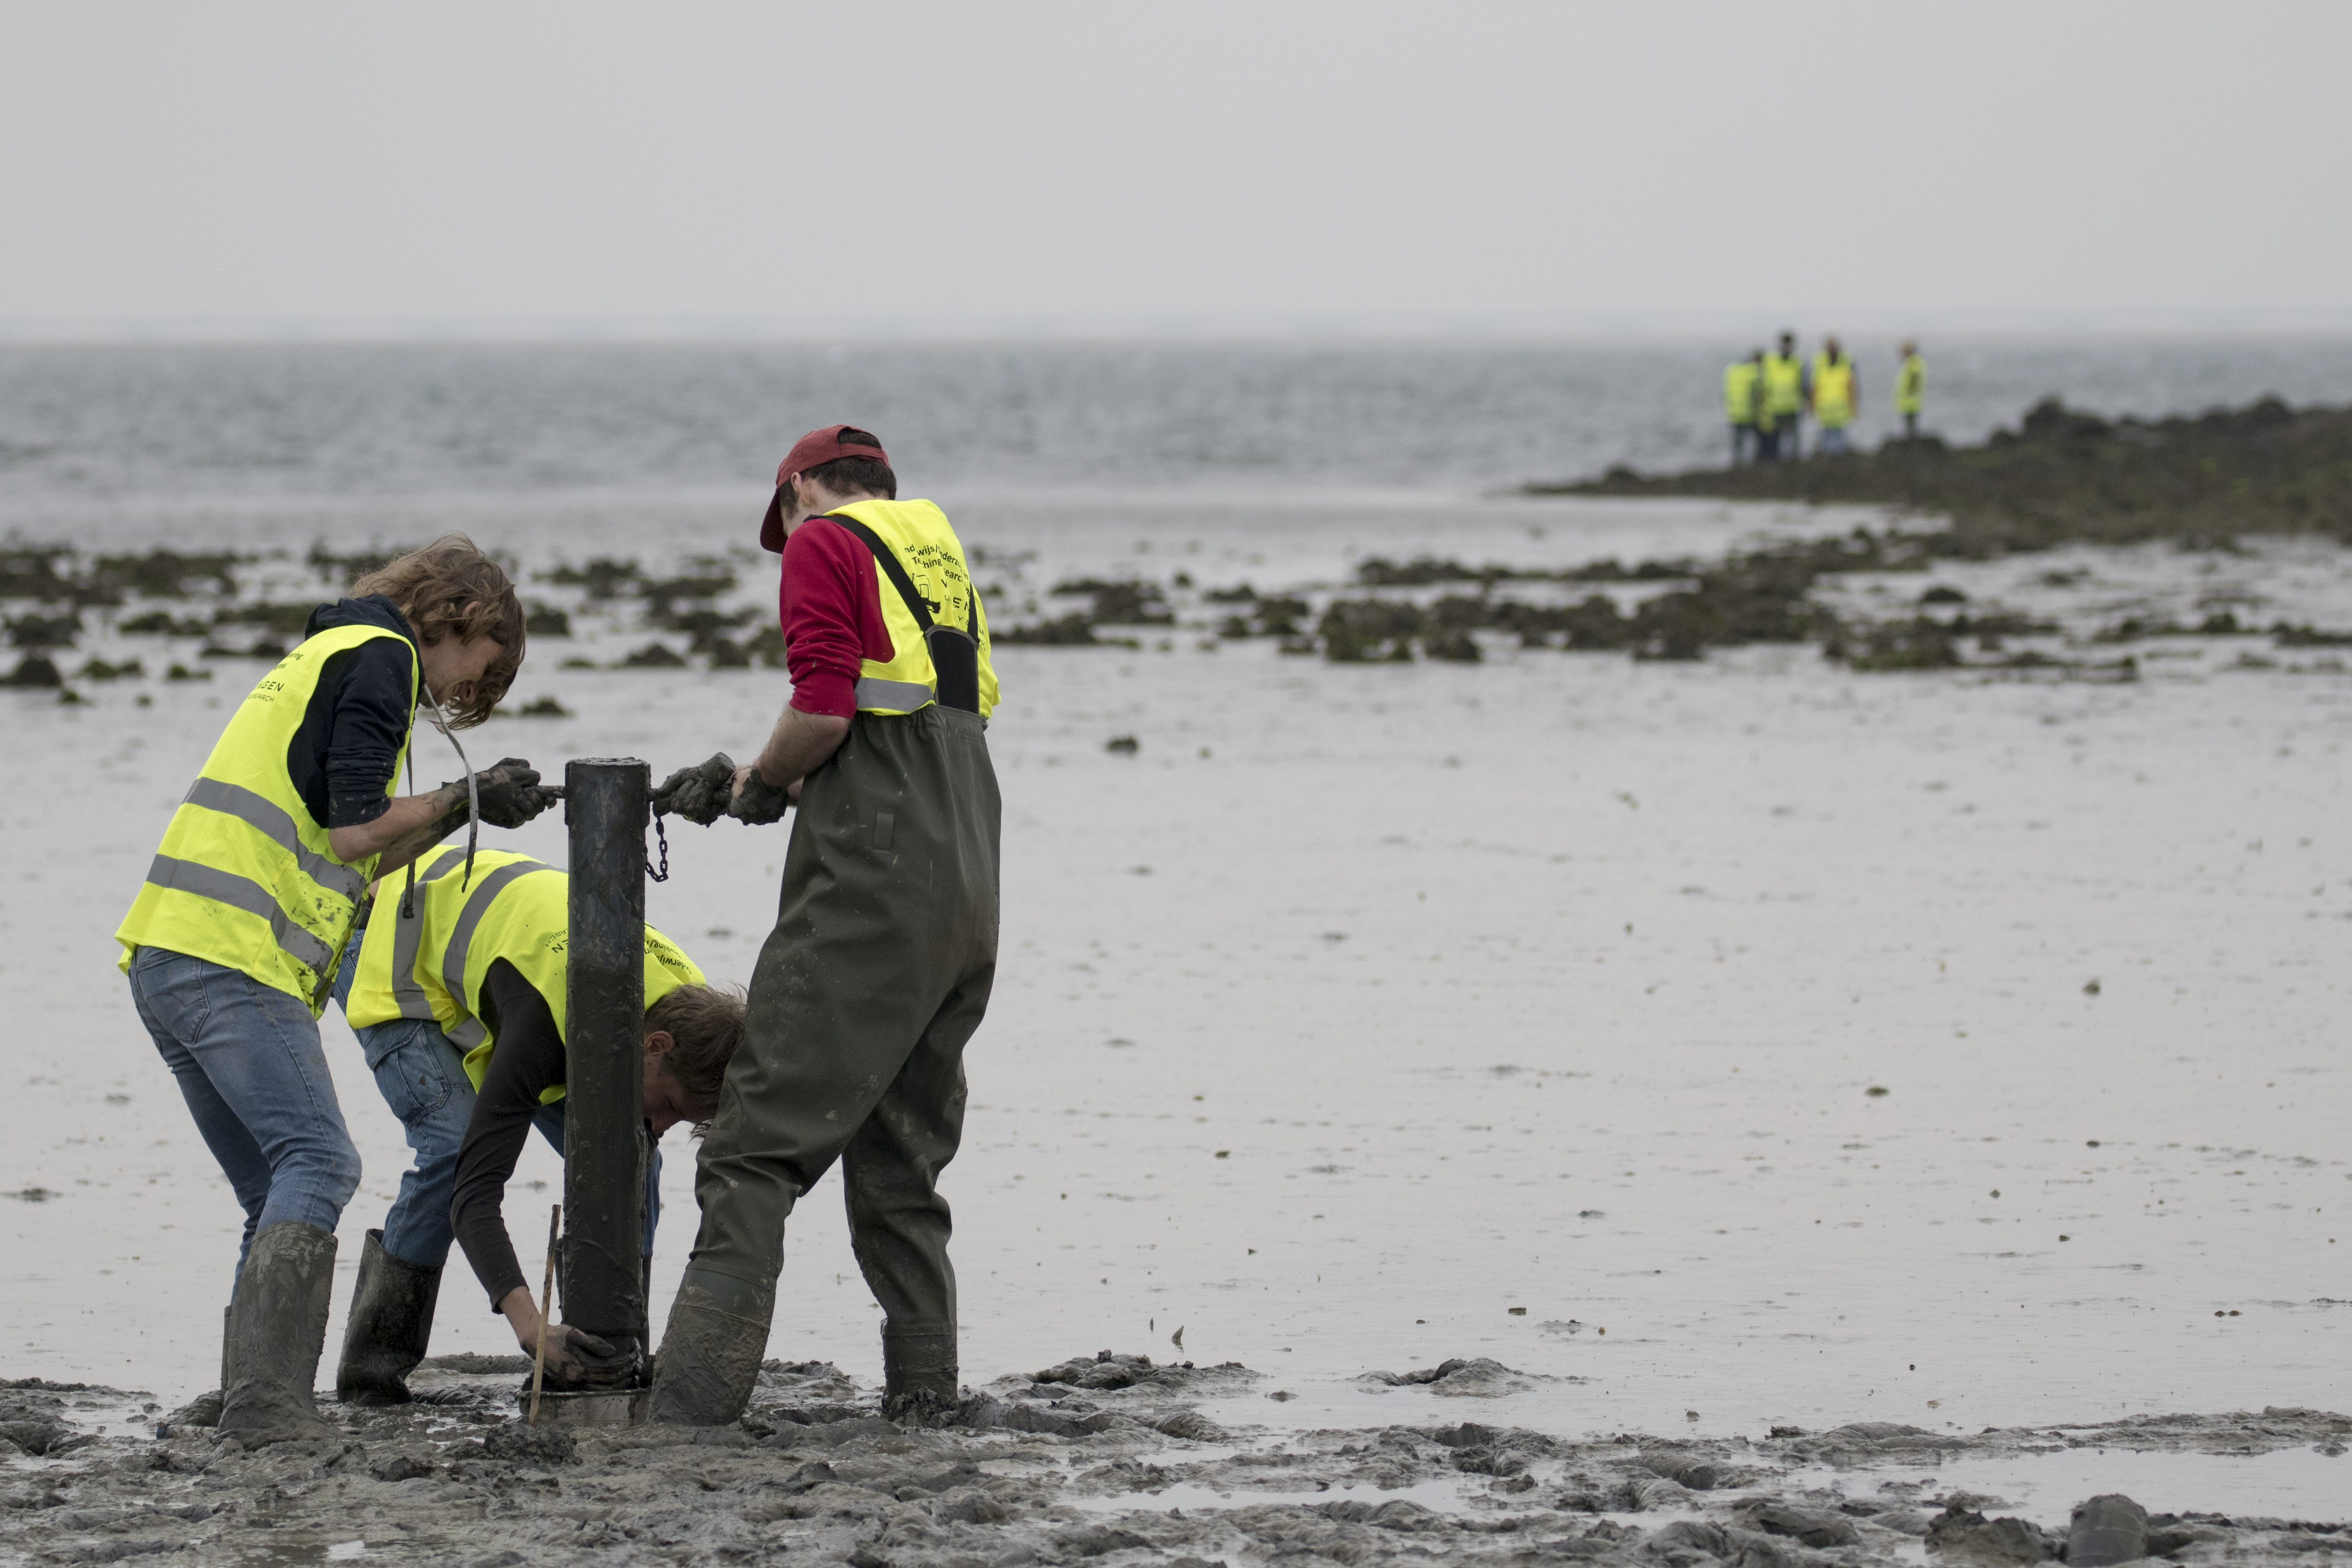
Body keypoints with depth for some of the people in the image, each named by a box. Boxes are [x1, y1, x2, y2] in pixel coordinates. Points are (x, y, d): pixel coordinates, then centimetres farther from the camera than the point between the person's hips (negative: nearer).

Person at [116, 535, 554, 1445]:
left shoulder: (326, 658, 30)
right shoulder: (379, 657, 0)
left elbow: (347, 862, 27)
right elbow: (354, 832, -11)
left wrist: (462, 806, 22)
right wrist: (463, 804, 3)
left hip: (169, 960, 10)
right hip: (234, 961, -10)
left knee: (278, 1194, 11)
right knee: (319, 1164, -16)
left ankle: (246, 1402, 7)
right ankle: (264, 1399, -27)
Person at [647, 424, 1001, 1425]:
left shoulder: (825, 545, 1)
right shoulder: (942, 561, 25)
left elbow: (824, 710, -13)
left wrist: (759, 783, 6)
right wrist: (739, 791, 25)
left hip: (868, 888, -8)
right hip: (966, 896, 8)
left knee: (758, 1145, -10)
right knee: (900, 1160, 14)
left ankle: (691, 1398, -18)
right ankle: (923, 1391, 9)